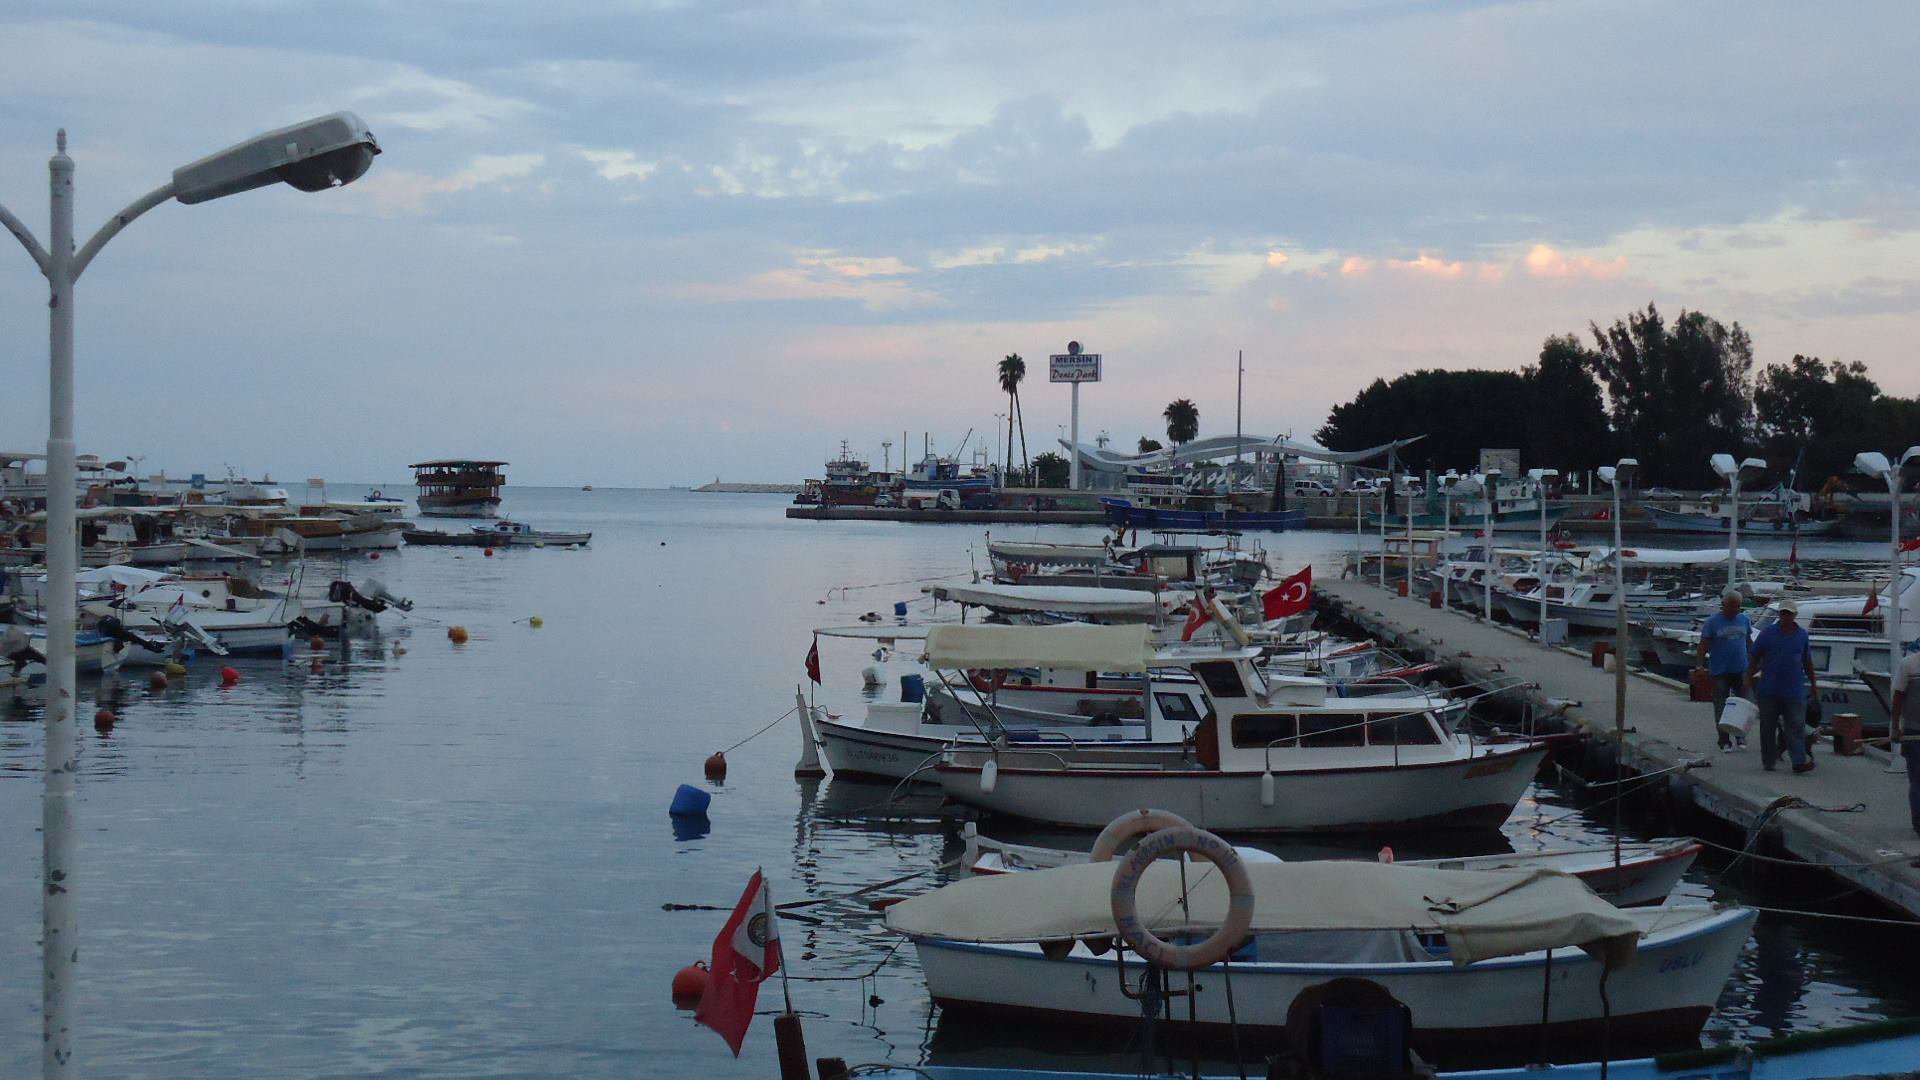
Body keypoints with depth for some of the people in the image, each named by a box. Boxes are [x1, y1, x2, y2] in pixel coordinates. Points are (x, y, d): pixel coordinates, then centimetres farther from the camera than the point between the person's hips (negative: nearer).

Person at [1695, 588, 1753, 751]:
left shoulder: (1744, 620, 7)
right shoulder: (1712, 622, -5)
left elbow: (1749, 643, 18)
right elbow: (1703, 646, -7)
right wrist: (1699, 666, -15)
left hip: (1741, 670, 3)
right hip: (1720, 671, -3)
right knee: (1721, 707, 2)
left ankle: (1741, 738, 12)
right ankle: (1724, 741, 9)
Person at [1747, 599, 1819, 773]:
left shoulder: (1802, 635, 8)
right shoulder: (1768, 633, 1)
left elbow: (1807, 661, 17)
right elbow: (1755, 658, 3)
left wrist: (1813, 683, 18)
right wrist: (1750, 677, -6)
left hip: (1794, 691, 1)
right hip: (1769, 690, -1)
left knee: (1796, 726, -5)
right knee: (1768, 726, 6)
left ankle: (1800, 761, -9)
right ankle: (1769, 761, 16)